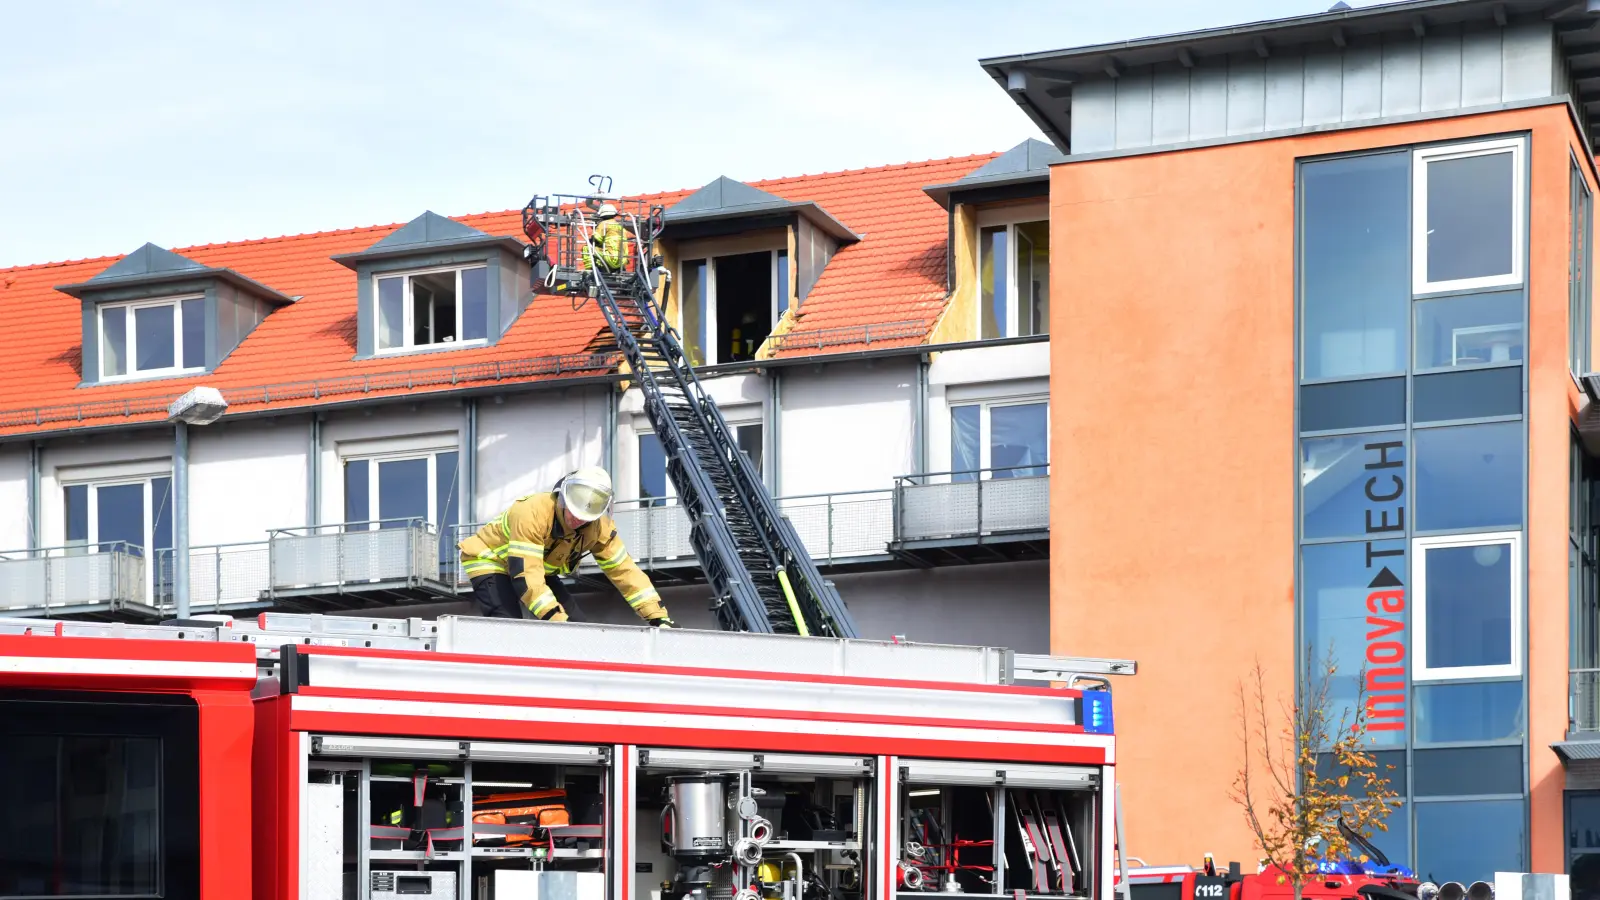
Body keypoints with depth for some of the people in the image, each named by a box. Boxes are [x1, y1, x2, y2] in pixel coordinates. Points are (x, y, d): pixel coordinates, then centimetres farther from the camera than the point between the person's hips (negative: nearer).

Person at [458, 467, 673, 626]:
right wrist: (557, 620, -48)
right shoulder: (532, 514, -39)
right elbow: (525, 574, -42)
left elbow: (624, 570, -13)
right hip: (489, 561, -7)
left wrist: (658, 617, -20)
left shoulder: (598, 528, -18)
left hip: (540, 569, 7)